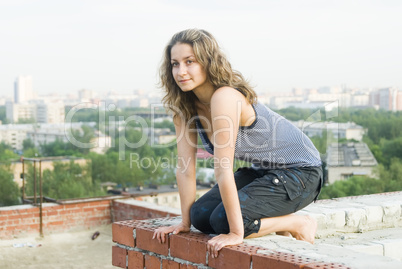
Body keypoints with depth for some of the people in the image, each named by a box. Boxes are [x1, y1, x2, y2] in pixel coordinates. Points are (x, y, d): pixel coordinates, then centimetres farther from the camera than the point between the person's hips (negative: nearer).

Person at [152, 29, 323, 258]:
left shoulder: (224, 98, -32)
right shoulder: (184, 105, -6)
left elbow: (223, 171, -31)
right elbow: (185, 166, -5)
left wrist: (236, 233, -29)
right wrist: (185, 223, -4)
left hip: (298, 172, -8)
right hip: (262, 170, 8)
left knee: (222, 221, -21)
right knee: (201, 215, -5)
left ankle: (299, 224, 0)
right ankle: (278, 220, 14)